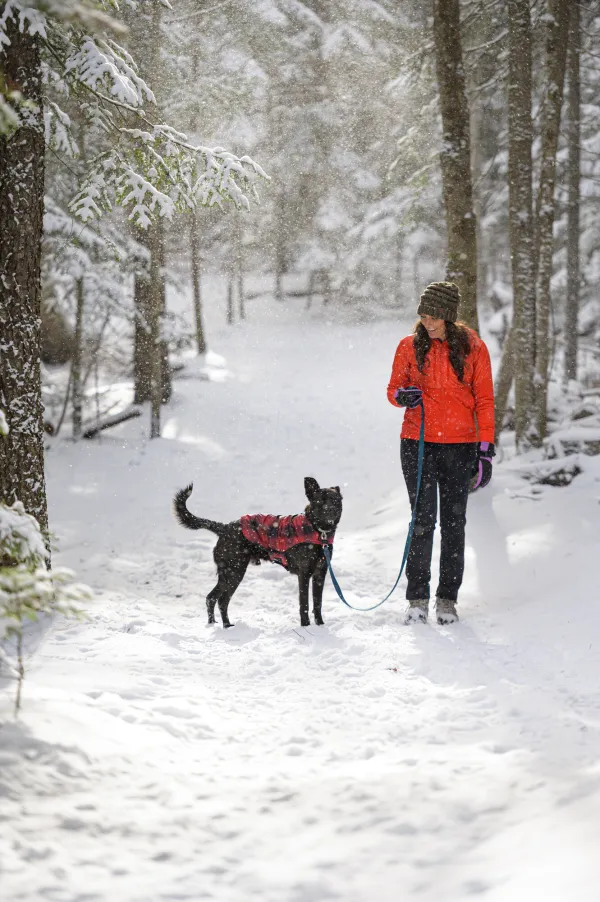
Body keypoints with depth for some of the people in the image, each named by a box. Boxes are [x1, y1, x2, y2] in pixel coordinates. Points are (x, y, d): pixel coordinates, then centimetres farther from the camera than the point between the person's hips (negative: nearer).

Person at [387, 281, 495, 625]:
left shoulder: (472, 347, 1)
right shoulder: (410, 346, 4)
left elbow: (484, 400, 3)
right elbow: (394, 388, 13)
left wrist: (486, 450, -2)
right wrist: (403, 396, -12)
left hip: (459, 446, 0)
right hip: (418, 442, 0)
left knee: (454, 522, 3)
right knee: (423, 519, -5)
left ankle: (448, 599, 12)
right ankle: (417, 598, 2)